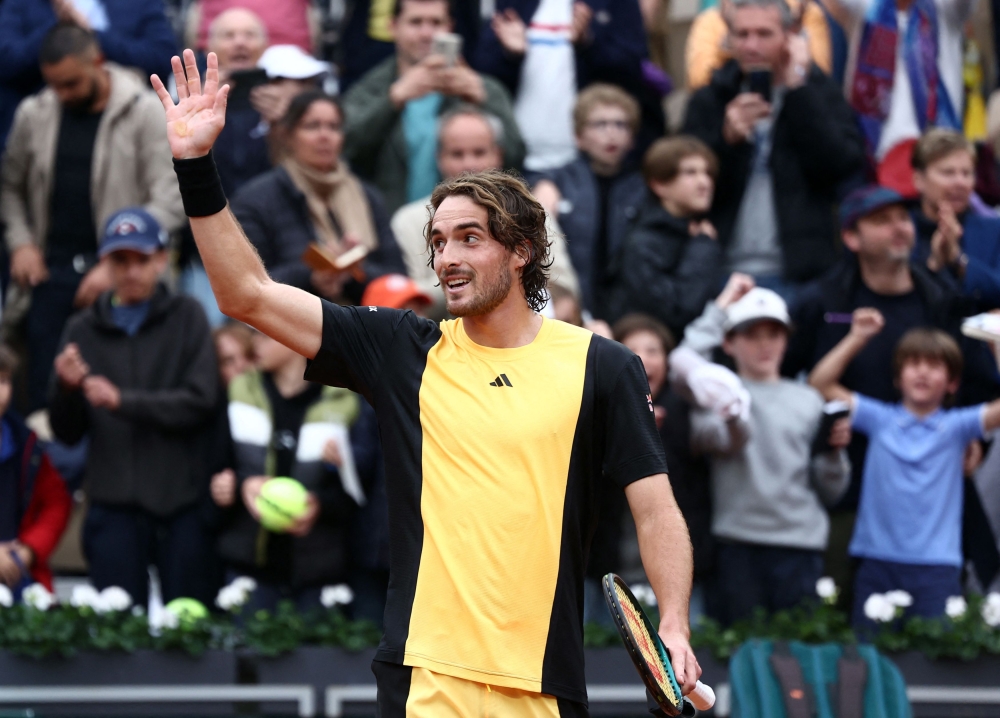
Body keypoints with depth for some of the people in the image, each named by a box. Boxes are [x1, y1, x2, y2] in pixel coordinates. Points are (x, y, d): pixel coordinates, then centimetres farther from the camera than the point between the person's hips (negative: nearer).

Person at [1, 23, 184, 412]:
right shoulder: (34, 114, 7)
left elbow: (168, 203, -8)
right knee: (44, 395, -1)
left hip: (119, 280, -3)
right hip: (50, 273, 3)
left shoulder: (143, 113, -4)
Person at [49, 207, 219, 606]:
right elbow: (67, 434, 8)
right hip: (114, 506, 1)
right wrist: (66, 388, -11)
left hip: (182, 502, -1)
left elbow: (199, 404, -7)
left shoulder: (187, 318, 6)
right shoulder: (84, 330, 10)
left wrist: (123, 401, -15)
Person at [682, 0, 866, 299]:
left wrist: (797, 91, -8)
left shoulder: (819, 93, 9)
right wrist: (727, 139, -14)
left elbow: (844, 163, -9)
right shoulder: (709, 100, 11)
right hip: (726, 272, 2)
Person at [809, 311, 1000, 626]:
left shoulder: (956, 426, 5)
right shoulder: (880, 419, 8)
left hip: (936, 567, -2)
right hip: (878, 562, 2)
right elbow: (821, 383, 9)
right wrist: (856, 338, 4)